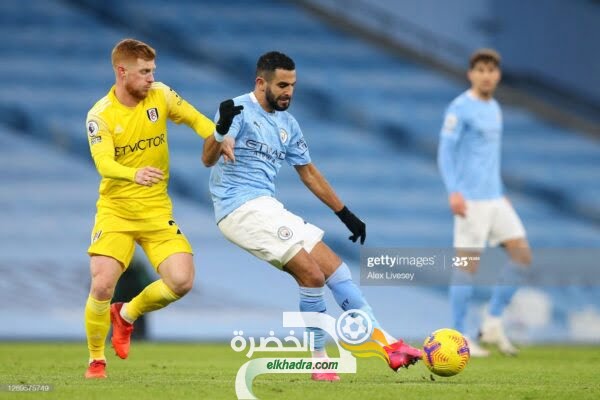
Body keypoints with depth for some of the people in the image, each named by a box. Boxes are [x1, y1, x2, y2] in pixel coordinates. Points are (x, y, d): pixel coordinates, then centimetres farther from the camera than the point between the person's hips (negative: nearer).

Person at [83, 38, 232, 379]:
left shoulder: (160, 95, -2)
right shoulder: (100, 115, -11)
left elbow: (197, 120, 11)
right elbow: (104, 164, -25)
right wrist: (134, 174, -46)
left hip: (157, 210, 3)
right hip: (116, 211, -3)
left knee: (182, 281, -14)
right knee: (102, 285, -17)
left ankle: (127, 314, 16)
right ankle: (96, 360, 8)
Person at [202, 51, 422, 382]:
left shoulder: (287, 124, 15)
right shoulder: (238, 110, -9)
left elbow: (308, 173, 25)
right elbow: (208, 159, -20)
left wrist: (345, 214, 25)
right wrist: (222, 129, -41)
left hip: (267, 209, 8)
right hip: (241, 207, -8)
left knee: (335, 268, 3)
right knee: (312, 275, -17)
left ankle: (389, 345, 5)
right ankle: (320, 360, -5)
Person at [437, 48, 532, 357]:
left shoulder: (494, 109, 17)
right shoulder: (459, 108, -8)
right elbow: (445, 152, -14)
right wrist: (453, 192, -25)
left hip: (495, 199, 8)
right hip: (470, 200, -8)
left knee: (522, 256, 0)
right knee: (469, 263, -6)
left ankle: (492, 324, 7)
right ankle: (458, 337, 2)